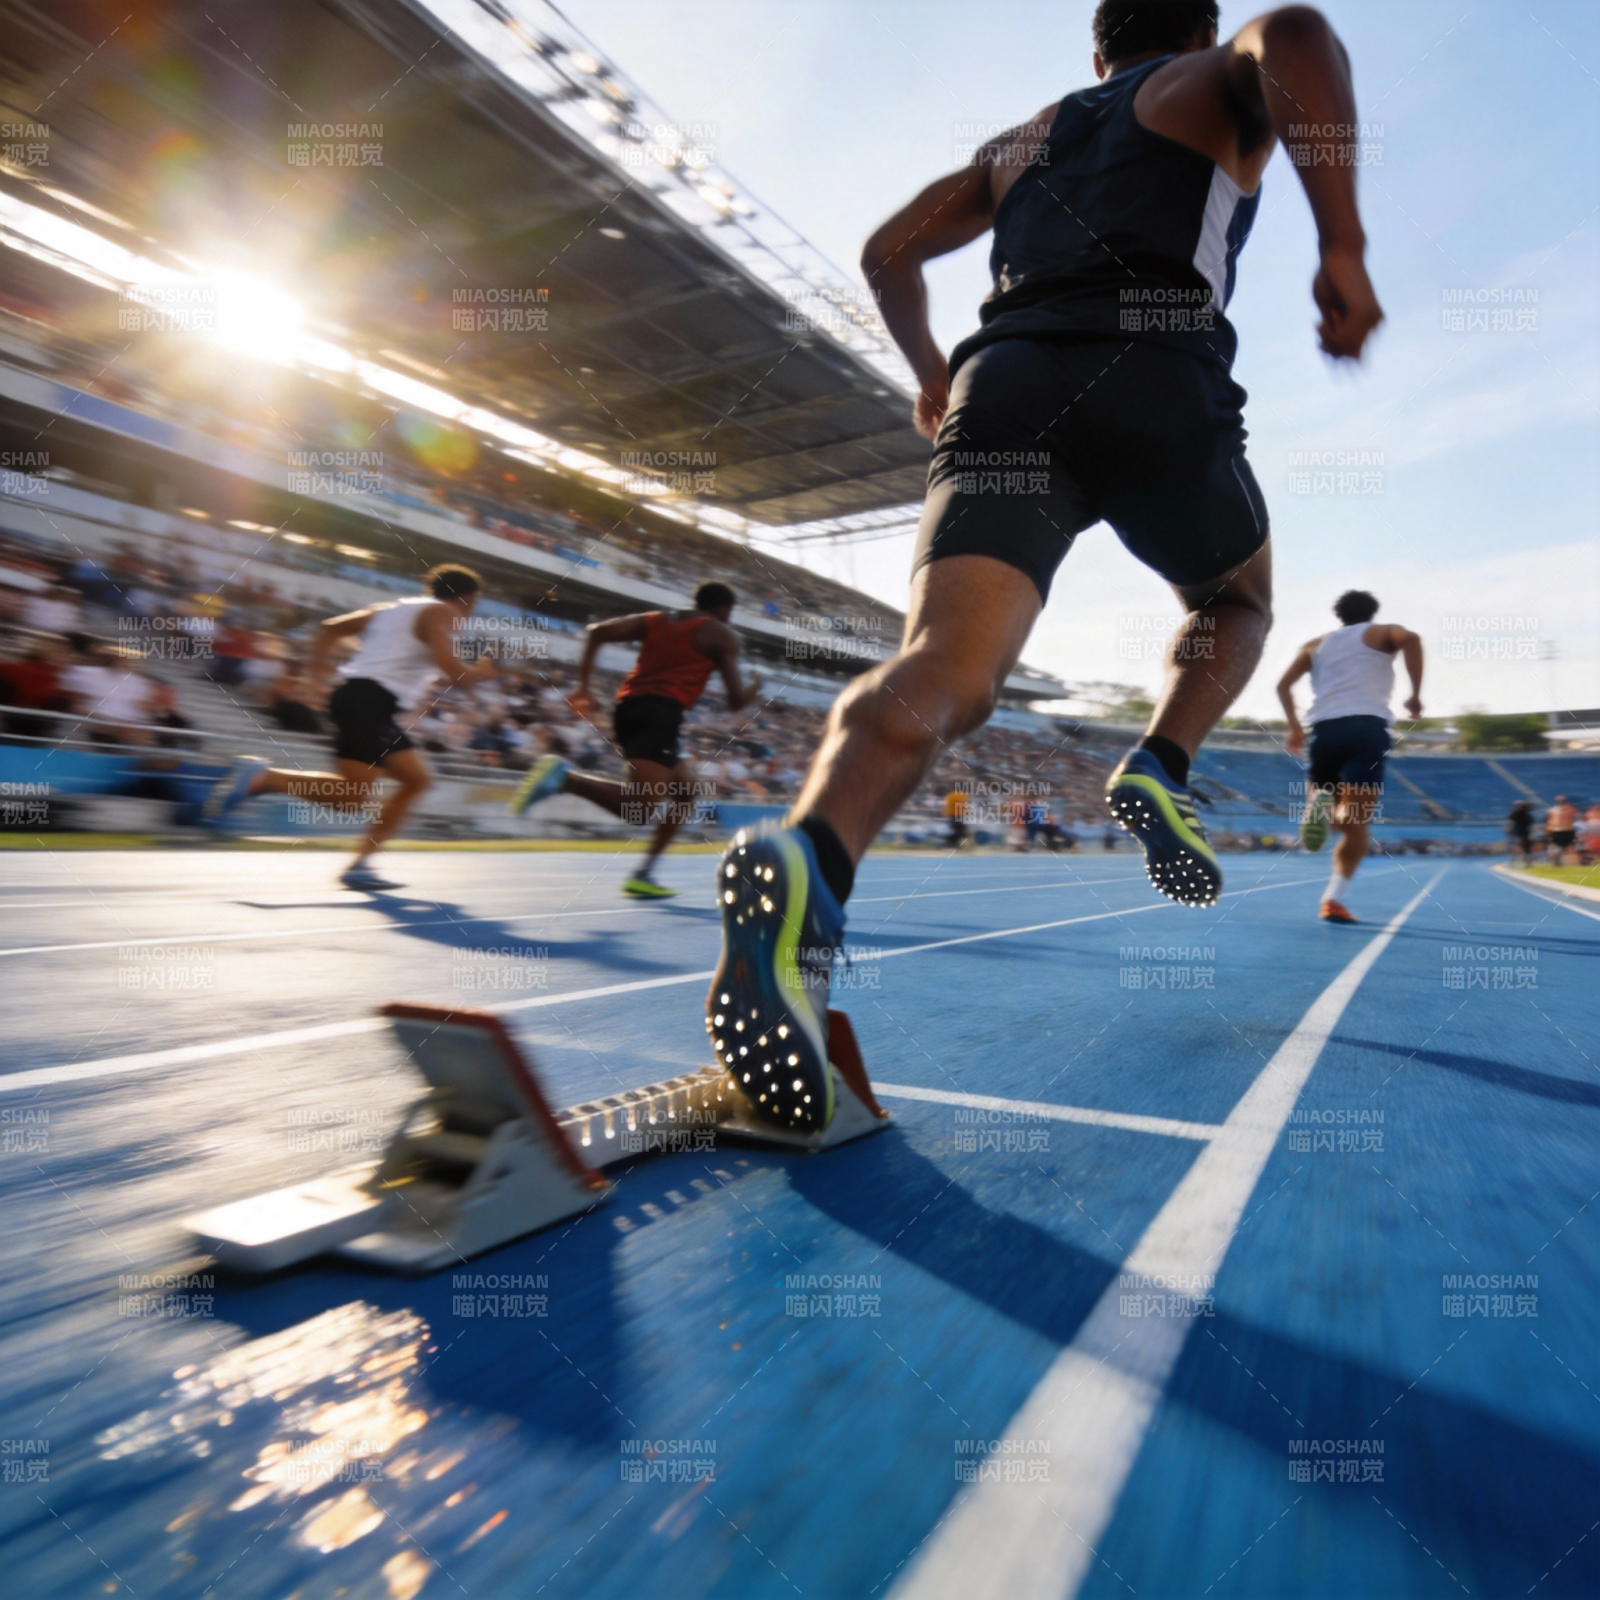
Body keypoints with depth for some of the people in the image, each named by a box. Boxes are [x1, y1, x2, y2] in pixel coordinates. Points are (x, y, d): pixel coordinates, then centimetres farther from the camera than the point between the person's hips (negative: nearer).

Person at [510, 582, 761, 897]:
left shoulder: (656, 619, 25)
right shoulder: (722, 634, 10)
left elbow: (595, 631, 15)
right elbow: (736, 701, 6)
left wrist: (583, 685, 14)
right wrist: (755, 684, 28)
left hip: (628, 706, 8)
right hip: (660, 711, -8)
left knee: (686, 789, 20)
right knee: (641, 807, -16)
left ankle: (644, 873, 14)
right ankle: (563, 777, -32)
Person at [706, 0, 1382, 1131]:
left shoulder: (1024, 141, 36)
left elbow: (890, 252, 36)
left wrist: (932, 372, 46)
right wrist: (1343, 247, -4)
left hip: (1001, 389, 3)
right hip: (1158, 388, -2)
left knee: (948, 671, -19)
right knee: (1238, 600, 26)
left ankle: (806, 863, -48)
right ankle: (1159, 773, -1)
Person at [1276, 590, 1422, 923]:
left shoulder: (1315, 645, 26)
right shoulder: (1382, 633, 18)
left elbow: (1283, 684, 17)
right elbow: (1411, 639, -5)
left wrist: (1294, 726, 22)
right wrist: (1416, 693, 0)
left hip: (1323, 728, 3)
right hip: (1367, 727, -3)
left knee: (1334, 808, 16)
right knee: (1357, 823, -6)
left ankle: (1318, 804, -23)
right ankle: (1334, 897, -23)